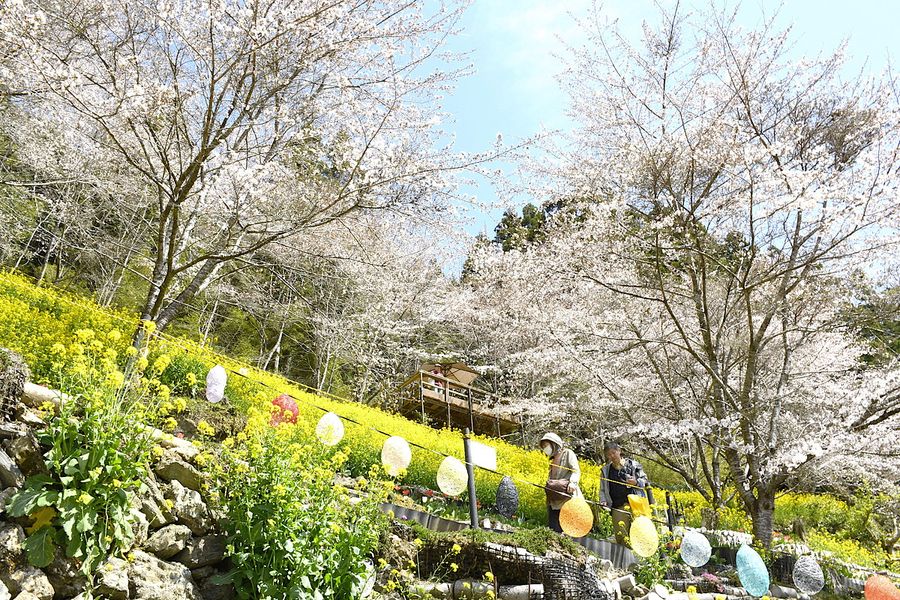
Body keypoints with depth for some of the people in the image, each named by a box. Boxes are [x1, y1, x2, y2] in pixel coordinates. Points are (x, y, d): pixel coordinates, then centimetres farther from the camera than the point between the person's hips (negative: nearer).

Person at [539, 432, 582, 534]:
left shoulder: (568, 453, 4)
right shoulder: (553, 460, 26)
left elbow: (576, 470, -10)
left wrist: (572, 482, -27)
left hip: (567, 497, -7)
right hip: (554, 501, 7)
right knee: (553, 528, 1)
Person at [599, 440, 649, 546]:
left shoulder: (632, 464, 8)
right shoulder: (605, 470, 15)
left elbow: (645, 481, 11)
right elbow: (603, 489, 17)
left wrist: (636, 482, -9)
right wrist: (603, 501, 1)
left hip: (634, 503, -2)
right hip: (617, 507, 2)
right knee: (620, 535, -5)